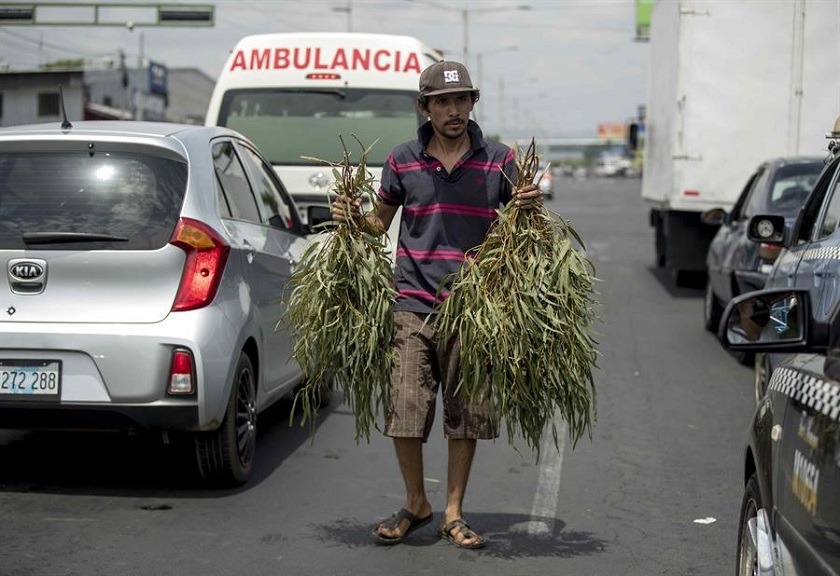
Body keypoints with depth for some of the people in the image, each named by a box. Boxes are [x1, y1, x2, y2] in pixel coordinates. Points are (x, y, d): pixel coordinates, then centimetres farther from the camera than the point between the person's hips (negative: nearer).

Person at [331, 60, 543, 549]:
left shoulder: (498, 160, 4)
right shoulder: (403, 161, 6)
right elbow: (380, 223, 18)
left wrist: (534, 206, -12)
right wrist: (353, 216, -3)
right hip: (413, 304, 0)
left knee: (466, 414, 6)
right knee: (405, 411, -1)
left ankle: (454, 513, 19)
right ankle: (416, 505, 20)